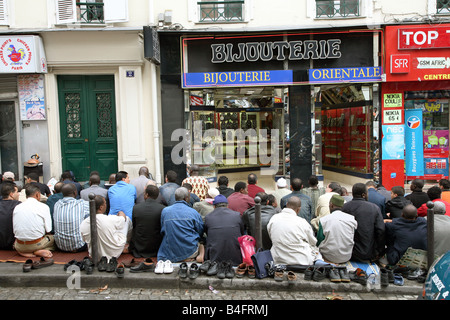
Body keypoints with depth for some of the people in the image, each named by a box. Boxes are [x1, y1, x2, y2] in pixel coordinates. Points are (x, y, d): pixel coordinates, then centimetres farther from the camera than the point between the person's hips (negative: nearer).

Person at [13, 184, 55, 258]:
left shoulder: (17, 207, 6)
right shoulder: (43, 207, -6)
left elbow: (14, 230, 10)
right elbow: (48, 230, -7)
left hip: (19, 246, 4)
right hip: (36, 244, -4)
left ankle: (25, 252, 4)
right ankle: (39, 251, -8)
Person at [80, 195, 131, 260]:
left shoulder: (83, 224, -19)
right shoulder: (112, 220, -29)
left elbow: (85, 240, 2)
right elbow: (123, 217, -4)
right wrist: (120, 213, 21)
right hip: (114, 254, -4)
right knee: (127, 219, 12)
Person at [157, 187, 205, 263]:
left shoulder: (164, 211, 2)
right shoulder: (194, 213, -4)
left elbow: (163, 232, 13)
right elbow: (200, 234, 5)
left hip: (170, 254, 2)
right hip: (190, 251, -2)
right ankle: (200, 255, -10)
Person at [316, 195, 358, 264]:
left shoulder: (323, 220, -11)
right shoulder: (352, 219, -3)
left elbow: (319, 242, -4)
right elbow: (354, 240, 7)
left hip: (329, 258, -4)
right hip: (347, 258, 5)